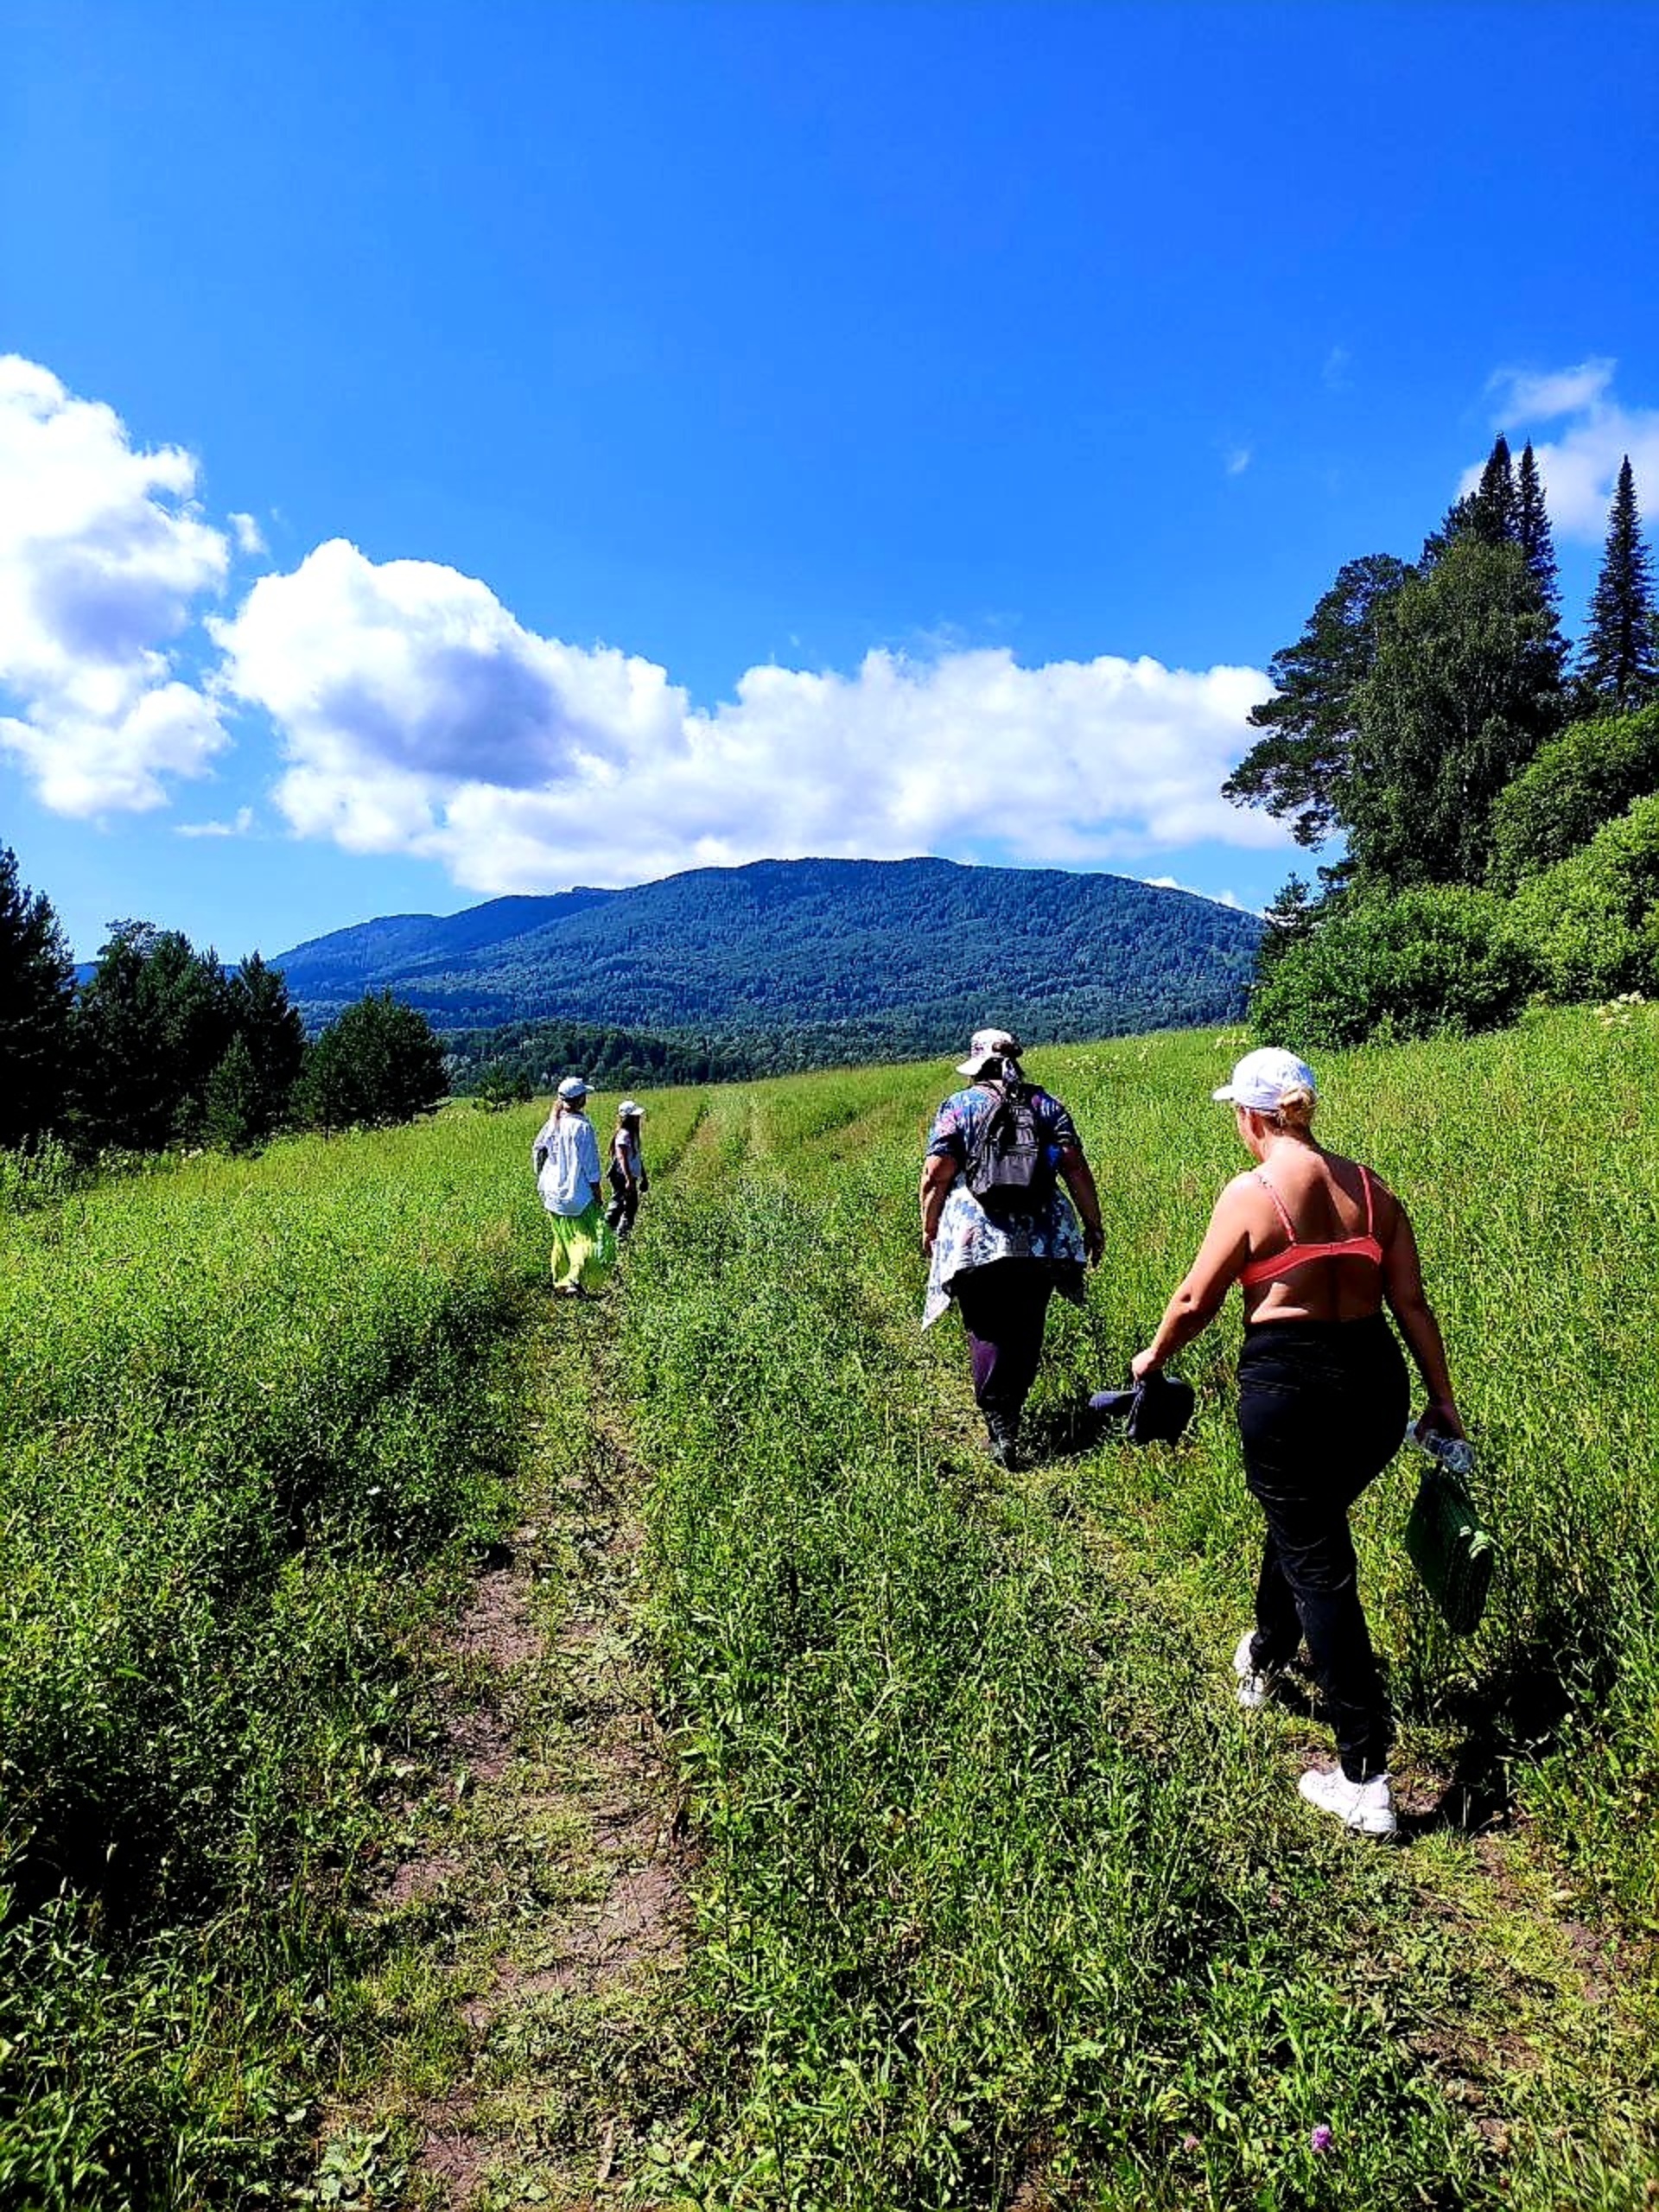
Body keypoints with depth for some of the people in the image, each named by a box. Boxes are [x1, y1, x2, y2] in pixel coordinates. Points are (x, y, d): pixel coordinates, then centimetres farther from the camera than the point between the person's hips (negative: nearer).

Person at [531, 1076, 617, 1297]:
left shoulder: (552, 1123, 2)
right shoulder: (582, 1126, -17)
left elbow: (537, 1150, 11)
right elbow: (590, 1165, -13)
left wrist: (541, 1179, 23)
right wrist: (597, 1193, -5)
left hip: (553, 1193, 7)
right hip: (577, 1195, -7)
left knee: (563, 1238, 20)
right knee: (589, 1237, -3)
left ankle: (559, 1282, 27)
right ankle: (574, 1280, -19)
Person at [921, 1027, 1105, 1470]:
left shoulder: (957, 1107, 0)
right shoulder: (1045, 1105, 8)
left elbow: (937, 1174, -7)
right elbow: (1075, 1168, 2)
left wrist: (929, 1228, 5)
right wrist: (1093, 1225, 8)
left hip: (975, 1242, -3)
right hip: (1041, 1240, 3)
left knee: (987, 1331, 2)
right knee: (1026, 1330, 15)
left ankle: (999, 1420, -9)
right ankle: (1011, 1410, 25)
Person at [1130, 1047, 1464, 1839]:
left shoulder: (1251, 1192, -11)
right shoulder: (1370, 1188, 4)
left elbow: (1196, 1302, -6)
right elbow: (1412, 1303, 4)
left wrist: (1154, 1356, 11)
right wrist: (1441, 1398, 13)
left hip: (1287, 1387, -6)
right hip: (1377, 1384, 7)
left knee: (1319, 1569, 4)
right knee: (1303, 1519, 29)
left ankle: (1365, 1781, 8)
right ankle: (1264, 1661, 52)